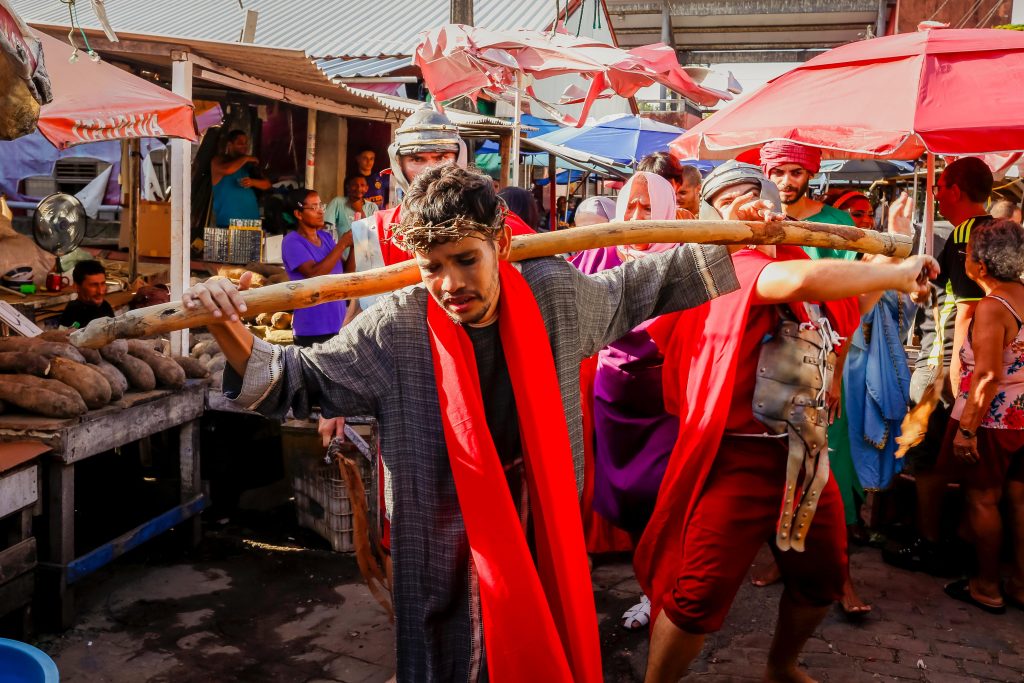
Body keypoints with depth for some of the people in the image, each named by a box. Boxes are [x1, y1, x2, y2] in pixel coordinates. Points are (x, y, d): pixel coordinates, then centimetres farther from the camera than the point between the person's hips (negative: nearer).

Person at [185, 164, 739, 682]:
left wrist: (729, 247, 13)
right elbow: (299, 380, -5)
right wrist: (227, 327, -22)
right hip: (446, 554, -2)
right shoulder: (393, 332, -15)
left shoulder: (557, 294, -7)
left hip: (546, 531, 3)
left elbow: (636, 288, 10)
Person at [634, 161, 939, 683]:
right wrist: (898, 274, -23)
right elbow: (799, 279, -33)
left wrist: (889, 246, 23)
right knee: (700, 594, -8)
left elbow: (847, 308, 32)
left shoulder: (797, 256, 14)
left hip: (806, 457, 9)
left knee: (822, 577, 23)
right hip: (739, 458, -8)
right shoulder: (729, 267, -12)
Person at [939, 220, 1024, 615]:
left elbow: (988, 376, -25)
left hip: (992, 420, -8)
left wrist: (966, 429, -22)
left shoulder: (991, 307, -21)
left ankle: (987, 589, 16)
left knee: (982, 500, 6)